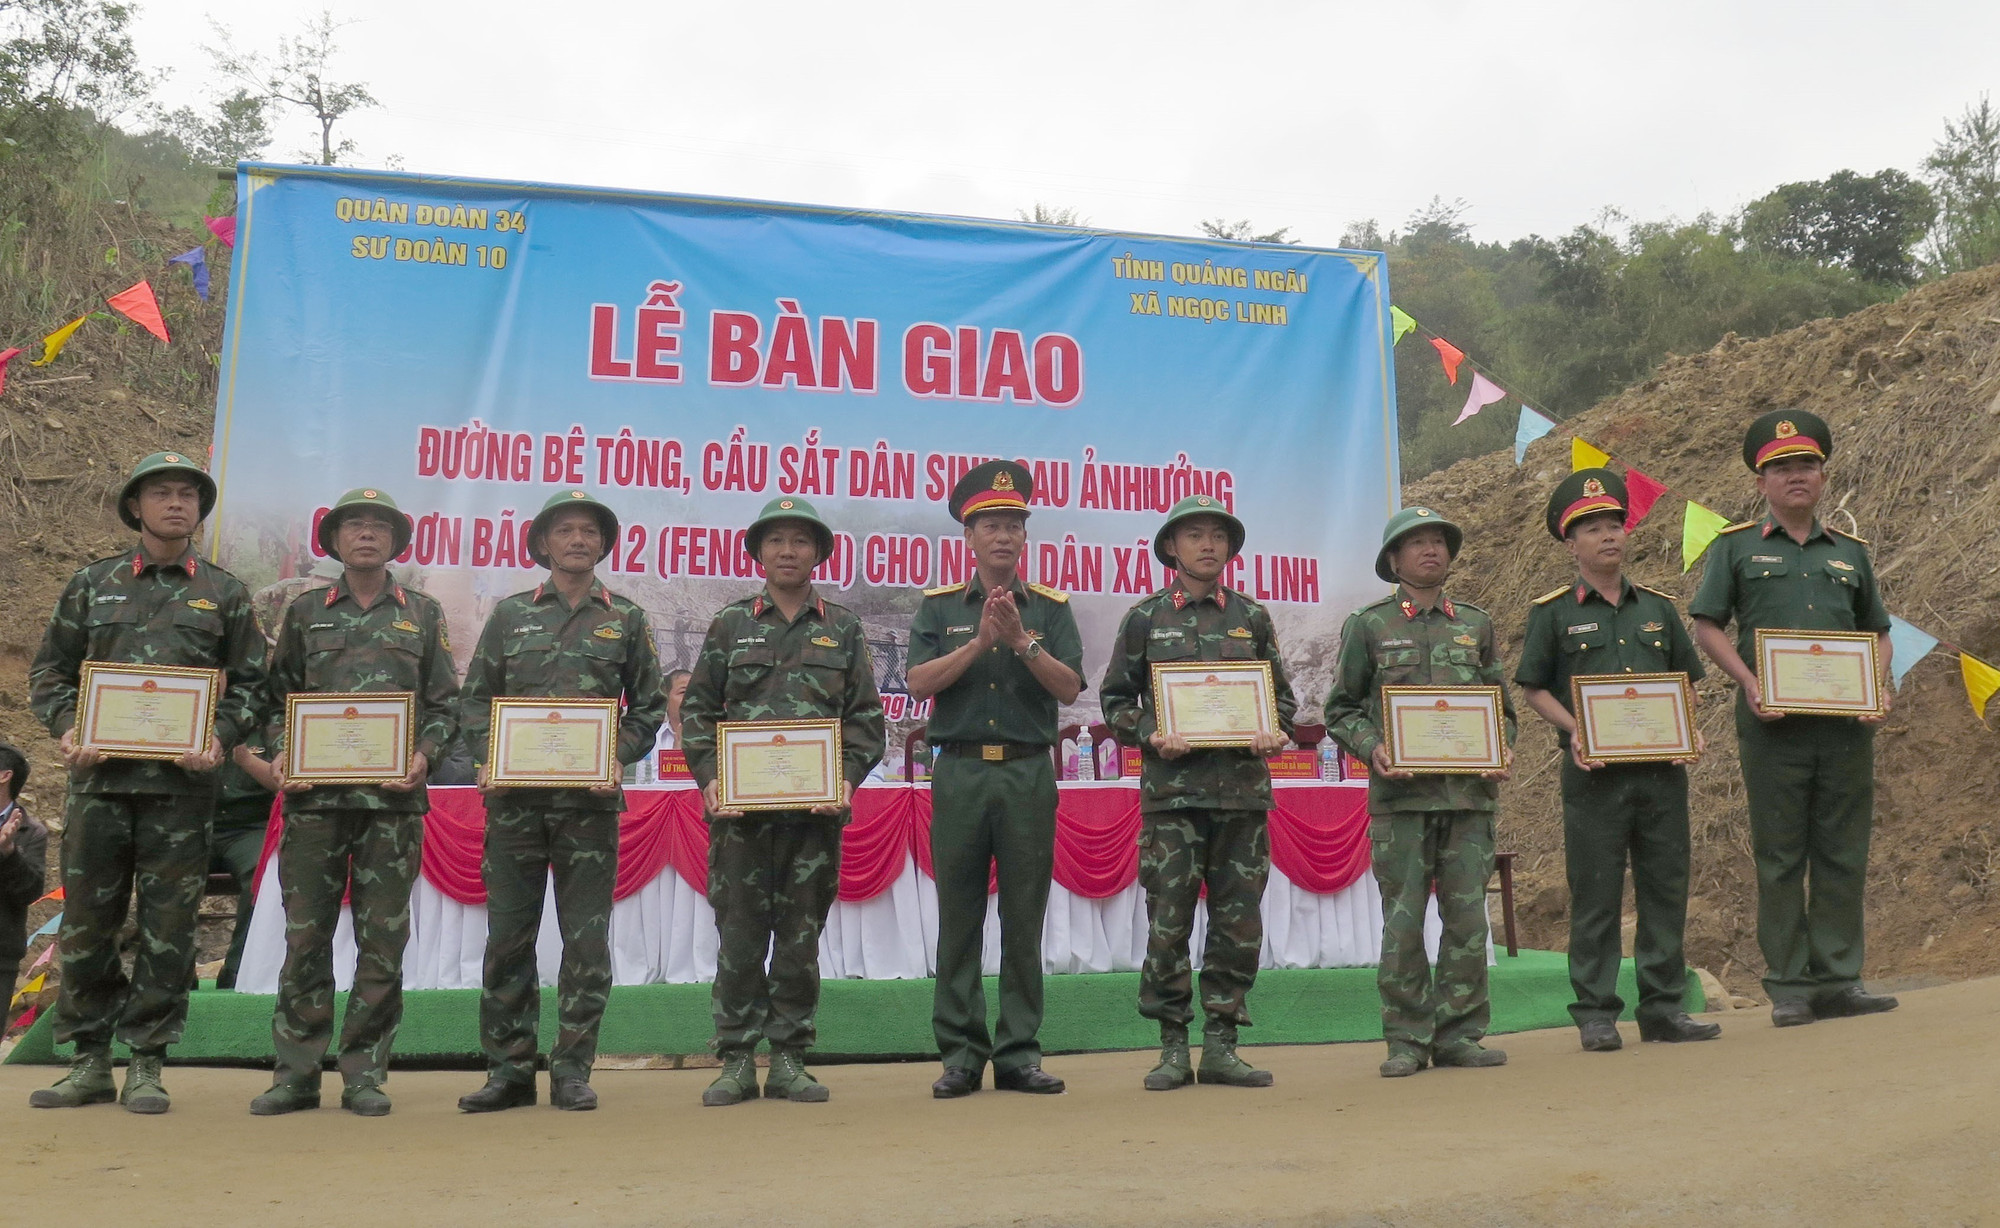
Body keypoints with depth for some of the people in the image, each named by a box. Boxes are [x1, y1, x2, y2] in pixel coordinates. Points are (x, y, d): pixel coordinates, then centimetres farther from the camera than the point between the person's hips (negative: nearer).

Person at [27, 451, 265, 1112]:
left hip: (182, 785, -1)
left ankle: (147, 1065, 10)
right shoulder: (91, 585, 12)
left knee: (168, 928, 0)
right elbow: (49, 671, 13)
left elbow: (248, 684, 8)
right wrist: (67, 730, -4)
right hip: (99, 779, 1)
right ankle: (89, 1063, 17)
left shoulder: (224, 593, 10)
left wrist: (221, 739, -8)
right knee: (86, 924, 5)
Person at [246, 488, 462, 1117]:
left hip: (393, 798, 0)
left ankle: (365, 1072, 9)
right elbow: (276, 698, 14)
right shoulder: (304, 611, 14)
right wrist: (279, 752, -3)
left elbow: (446, 705, 10)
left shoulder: (422, 613, 12)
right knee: (305, 935, 2)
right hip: (314, 796, 1)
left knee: (383, 939, 1)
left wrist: (423, 755, -7)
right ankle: (296, 1072, 10)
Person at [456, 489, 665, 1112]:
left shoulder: (626, 619, 9)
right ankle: (509, 1070, 13)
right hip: (514, 797, 1)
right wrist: (486, 760, -5)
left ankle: (572, 1070, 10)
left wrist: (616, 759, -6)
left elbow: (648, 706, 9)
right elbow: (475, 698, 11)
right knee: (507, 936, 3)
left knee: (587, 939, 1)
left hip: (590, 799, -1)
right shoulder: (510, 614, 11)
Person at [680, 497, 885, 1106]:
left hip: (816, 806, 1)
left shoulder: (843, 629, 12)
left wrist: (848, 777, -6)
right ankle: (737, 1061, 10)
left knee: (801, 936, 5)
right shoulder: (730, 625, 11)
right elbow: (698, 709, 8)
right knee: (740, 935, 1)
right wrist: (709, 776, -5)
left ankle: (790, 1061, 13)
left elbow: (866, 716, 9)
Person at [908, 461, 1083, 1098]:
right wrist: (980, 642, -13)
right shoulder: (939, 607, 10)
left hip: (1029, 774, 0)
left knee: (1024, 920, 3)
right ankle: (961, 1055, 10)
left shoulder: (1051, 608, 10)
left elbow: (1069, 688, -2)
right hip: (960, 771, 0)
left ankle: (1019, 1055, 11)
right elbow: (920, 683, -3)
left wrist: (1022, 641, -14)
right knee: (959, 919, 2)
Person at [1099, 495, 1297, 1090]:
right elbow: (1115, 700, 8)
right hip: (1171, 789, -2)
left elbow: (1282, 696, 18)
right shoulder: (1145, 618, 7)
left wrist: (1273, 733, -3)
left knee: (1239, 921, 4)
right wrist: (1151, 736, -9)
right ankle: (1173, 1047, 8)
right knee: (1169, 920, -2)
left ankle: (1221, 1044, 13)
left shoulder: (1252, 617, 13)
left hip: (1243, 789, 2)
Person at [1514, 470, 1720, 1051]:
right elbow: (1533, 688, 2)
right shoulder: (1552, 612, 1)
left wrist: (1688, 730, 0)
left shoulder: (1658, 607, 13)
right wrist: (1574, 731, -13)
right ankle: (1595, 1013, 8)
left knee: (1667, 888, 7)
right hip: (1594, 771, -4)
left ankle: (1663, 1007, 18)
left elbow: (1685, 680, 18)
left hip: (1662, 768, 4)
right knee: (1596, 894, 0)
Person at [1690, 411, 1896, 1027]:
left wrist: (1879, 685, 1)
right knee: (1780, 858, 2)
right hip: (1773, 724, -3)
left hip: (1846, 723, 3)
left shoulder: (1849, 552, 16)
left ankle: (1839, 980, 15)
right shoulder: (1736, 547, 6)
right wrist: (1749, 682, -12)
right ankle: (1788, 987, 9)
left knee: (1843, 854, 6)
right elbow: (1707, 626, 2)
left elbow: (1877, 632, 20)